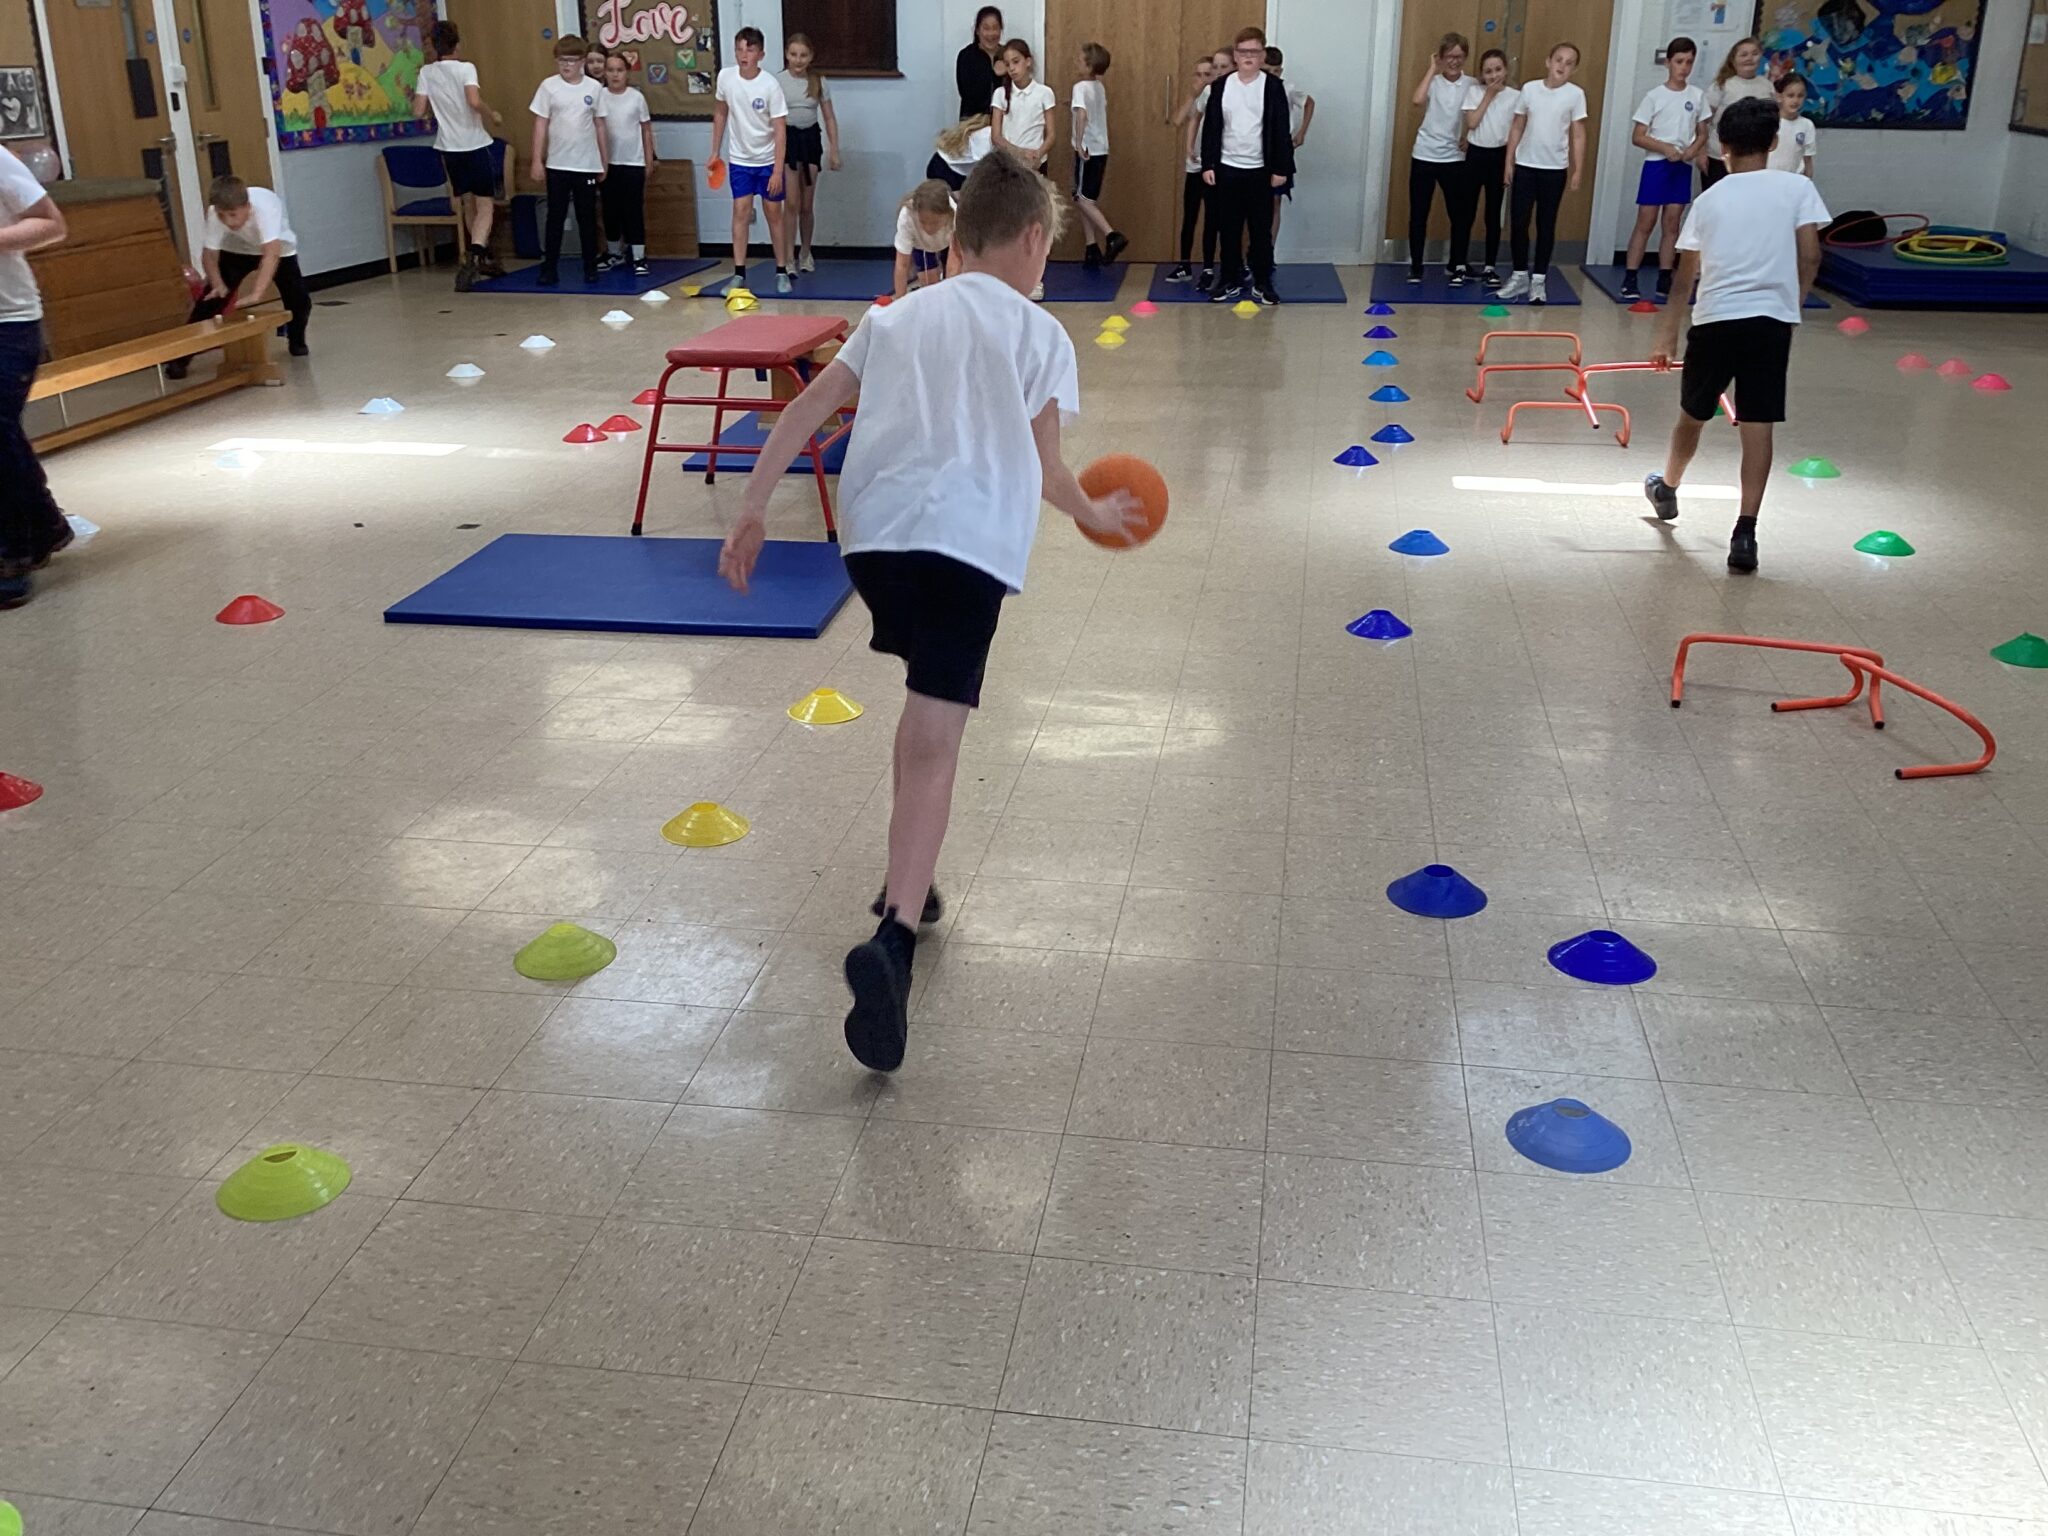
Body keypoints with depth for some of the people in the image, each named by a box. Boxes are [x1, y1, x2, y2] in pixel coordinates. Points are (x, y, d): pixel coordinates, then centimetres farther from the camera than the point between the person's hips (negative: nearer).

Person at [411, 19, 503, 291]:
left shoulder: (426, 72, 2)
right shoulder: (465, 68, -10)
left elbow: (418, 111, -1)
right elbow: (475, 102, -25)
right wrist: (493, 114, -6)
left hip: (449, 147, 5)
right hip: (475, 145, -4)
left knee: (468, 204, 19)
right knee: (485, 205, -2)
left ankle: (486, 257, 29)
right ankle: (473, 255, -26)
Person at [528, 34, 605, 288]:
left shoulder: (594, 88, 2)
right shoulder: (548, 86, -2)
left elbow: (598, 125, 9)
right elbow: (541, 124, 0)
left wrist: (603, 161, 9)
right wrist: (537, 160, -3)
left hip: (587, 165, 1)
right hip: (557, 164, -1)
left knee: (587, 218, 7)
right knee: (555, 217, 2)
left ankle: (590, 268, 16)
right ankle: (549, 269, 7)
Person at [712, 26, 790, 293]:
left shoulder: (771, 85, -17)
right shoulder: (725, 77, -6)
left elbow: (780, 131, -17)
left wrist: (777, 171, -21)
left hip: (768, 160, -2)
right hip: (739, 160, 2)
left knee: (774, 212, 4)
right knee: (741, 211, -2)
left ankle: (782, 272, 14)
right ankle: (739, 274, 0)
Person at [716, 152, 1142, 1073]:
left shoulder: (896, 316, 22)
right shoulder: (1039, 334, 12)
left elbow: (806, 409, 13)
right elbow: (1043, 468, 9)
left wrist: (753, 508, 14)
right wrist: (1095, 514, 28)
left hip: (872, 530, 5)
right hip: (968, 539, -5)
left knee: (926, 701, 28)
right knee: (933, 743, -12)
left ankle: (906, 884, 34)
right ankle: (893, 942, -30)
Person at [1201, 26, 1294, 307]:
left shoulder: (1273, 86, -4)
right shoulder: (1221, 86, 2)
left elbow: (1281, 131, -3)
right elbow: (1211, 127, 5)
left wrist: (1281, 168, -6)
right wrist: (1207, 164, 0)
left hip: (1261, 170, -2)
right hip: (1227, 168, 2)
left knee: (1261, 230, 5)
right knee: (1229, 229, 8)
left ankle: (1262, 283, 14)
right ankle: (1231, 281, 18)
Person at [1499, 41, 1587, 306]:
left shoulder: (1575, 94, -2)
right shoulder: (1530, 88, 1)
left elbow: (1578, 136, -1)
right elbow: (1517, 128, 7)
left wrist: (1578, 170, -5)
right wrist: (1508, 162, 3)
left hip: (1555, 169, -1)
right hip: (1525, 166, 1)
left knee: (1546, 225, 4)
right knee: (1518, 222, 2)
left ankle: (1539, 279, 12)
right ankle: (1520, 275, 17)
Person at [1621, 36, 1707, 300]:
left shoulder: (1697, 96, 5)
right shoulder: (1655, 96, -4)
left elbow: (1702, 133, 11)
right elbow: (1637, 137, -6)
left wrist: (1692, 150, -10)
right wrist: (1664, 147, -19)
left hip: (1682, 167, 3)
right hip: (1656, 164, -3)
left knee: (1672, 224, 6)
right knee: (1645, 223, -3)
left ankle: (1664, 280, 10)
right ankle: (1630, 279, -1)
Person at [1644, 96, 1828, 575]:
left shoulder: (1709, 199, 10)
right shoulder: (1797, 187, 4)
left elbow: (1685, 276, 13)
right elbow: (1810, 254, -5)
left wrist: (1666, 336, 20)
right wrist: (1792, 303, 11)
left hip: (1714, 320, 2)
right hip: (1771, 320, -2)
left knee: (1693, 415, 20)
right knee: (1758, 427, -2)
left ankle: (1667, 489, 43)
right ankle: (1745, 532, -8)